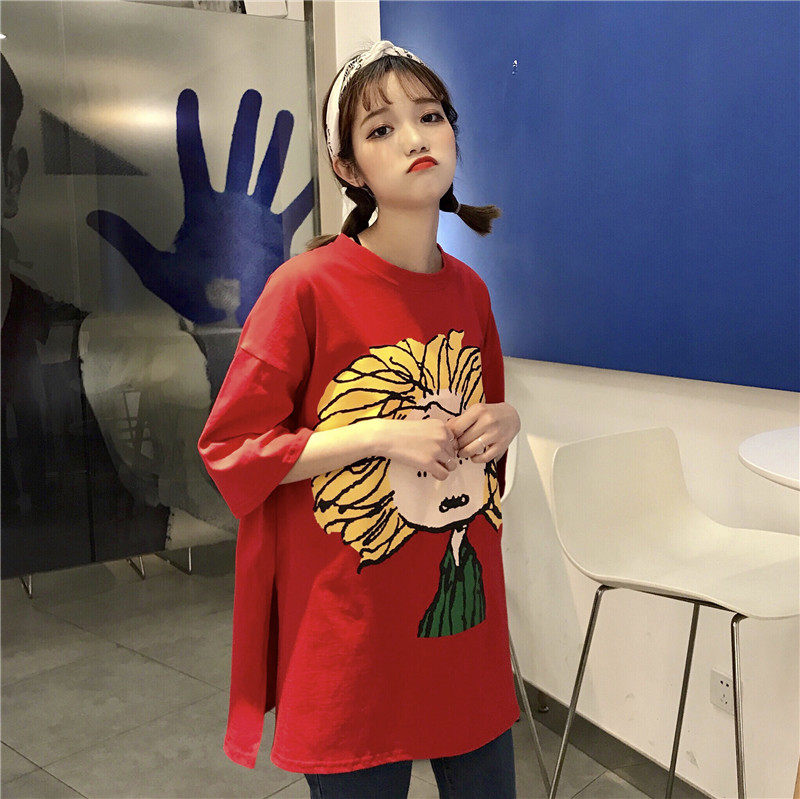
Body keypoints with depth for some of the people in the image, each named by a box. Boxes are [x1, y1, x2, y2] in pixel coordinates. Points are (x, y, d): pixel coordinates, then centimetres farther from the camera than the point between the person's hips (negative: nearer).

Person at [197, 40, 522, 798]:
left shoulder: (469, 290, 4)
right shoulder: (308, 287, -14)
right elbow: (229, 446, -12)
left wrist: (504, 420, -3)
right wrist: (380, 435, -19)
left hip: (468, 607, 6)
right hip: (354, 633, -5)